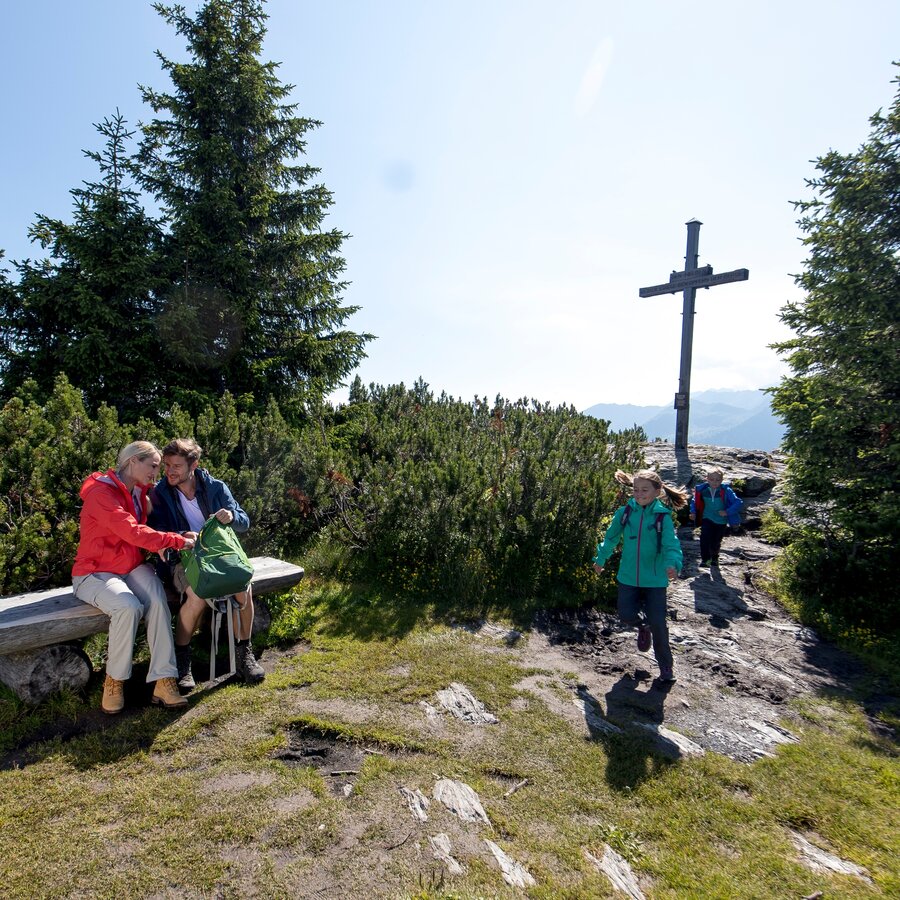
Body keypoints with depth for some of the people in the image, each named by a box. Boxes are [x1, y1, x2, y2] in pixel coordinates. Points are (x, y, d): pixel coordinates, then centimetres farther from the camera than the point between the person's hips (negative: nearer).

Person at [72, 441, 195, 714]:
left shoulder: (138, 492, 9)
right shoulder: (101, 493, -17)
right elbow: (132, 532, -28)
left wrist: (163, 542, -14)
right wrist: (178, 541, -27)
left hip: (133, 566, 6)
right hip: (96, 571, -6)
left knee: (158, 602, -24)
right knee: (128, 607, -33)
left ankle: (163, 681, -24)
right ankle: (114, 680, -9)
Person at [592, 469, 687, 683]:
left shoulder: (663, 517, -12)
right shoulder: (625, 512, -4)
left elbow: (671, 545, -20)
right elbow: (611, 537, 10)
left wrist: (673, 564, -41)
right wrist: (600, 559, 19)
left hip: (655, 579, -2)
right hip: (628, 577, 3)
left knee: (657, 623, 0)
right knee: (626, 614, -1)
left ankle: (666, 665, 25)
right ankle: (642, 626, 37)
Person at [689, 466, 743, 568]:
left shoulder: (726, 491, -18)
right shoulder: (702, 490, -10)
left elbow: (739, 502, -18)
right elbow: (694, 500, 8)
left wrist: (727, 512, -25)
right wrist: (693, 512, -2)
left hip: (721, 521, -1)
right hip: (707, 519, 1)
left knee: (716, 542, 10)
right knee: (704, 537, -19)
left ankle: (714, 557, 40)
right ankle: (705, 559, -5)